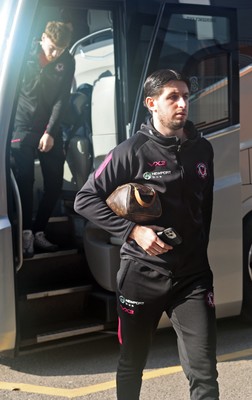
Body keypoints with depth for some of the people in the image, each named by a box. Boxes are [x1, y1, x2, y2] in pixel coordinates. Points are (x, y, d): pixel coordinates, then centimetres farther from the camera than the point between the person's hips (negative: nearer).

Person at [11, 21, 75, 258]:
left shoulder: (67, 62, -2)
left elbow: (62, 100, -5)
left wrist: (50, 132, -12)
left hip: (51, 130, 3)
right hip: (23, 127, -3)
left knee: (55, 183, -1)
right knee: (24, 181, -11)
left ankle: (38, 232, 9)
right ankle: (26, 232, -9)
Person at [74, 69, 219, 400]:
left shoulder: (202, 149, 6)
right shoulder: (133, 152, -8)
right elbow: (85, 200, -8)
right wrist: (132, 231, -17)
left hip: (193, 275, 2)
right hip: (142, 274, -2)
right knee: (132, 364, 17)